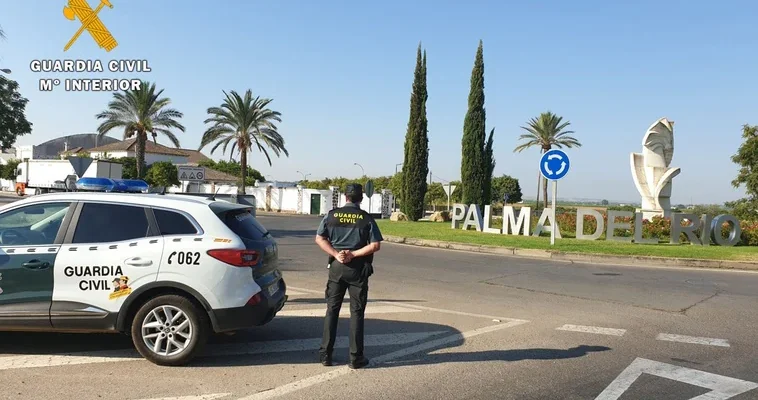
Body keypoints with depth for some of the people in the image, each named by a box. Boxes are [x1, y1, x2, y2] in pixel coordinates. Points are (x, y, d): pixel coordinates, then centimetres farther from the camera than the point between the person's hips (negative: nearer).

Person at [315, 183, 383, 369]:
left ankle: (325, 354, 14)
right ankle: (356, 357, 8)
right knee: (356, 312, 5)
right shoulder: (366, 218, -5)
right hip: (358, 269, -2)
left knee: (332, 310, 11)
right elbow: (375, 245, -10)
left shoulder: (331, 215, 2)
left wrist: (336, 254, -8)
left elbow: (319, 238, -3)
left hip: (336, 267, 2)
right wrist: (353, 254, -9)